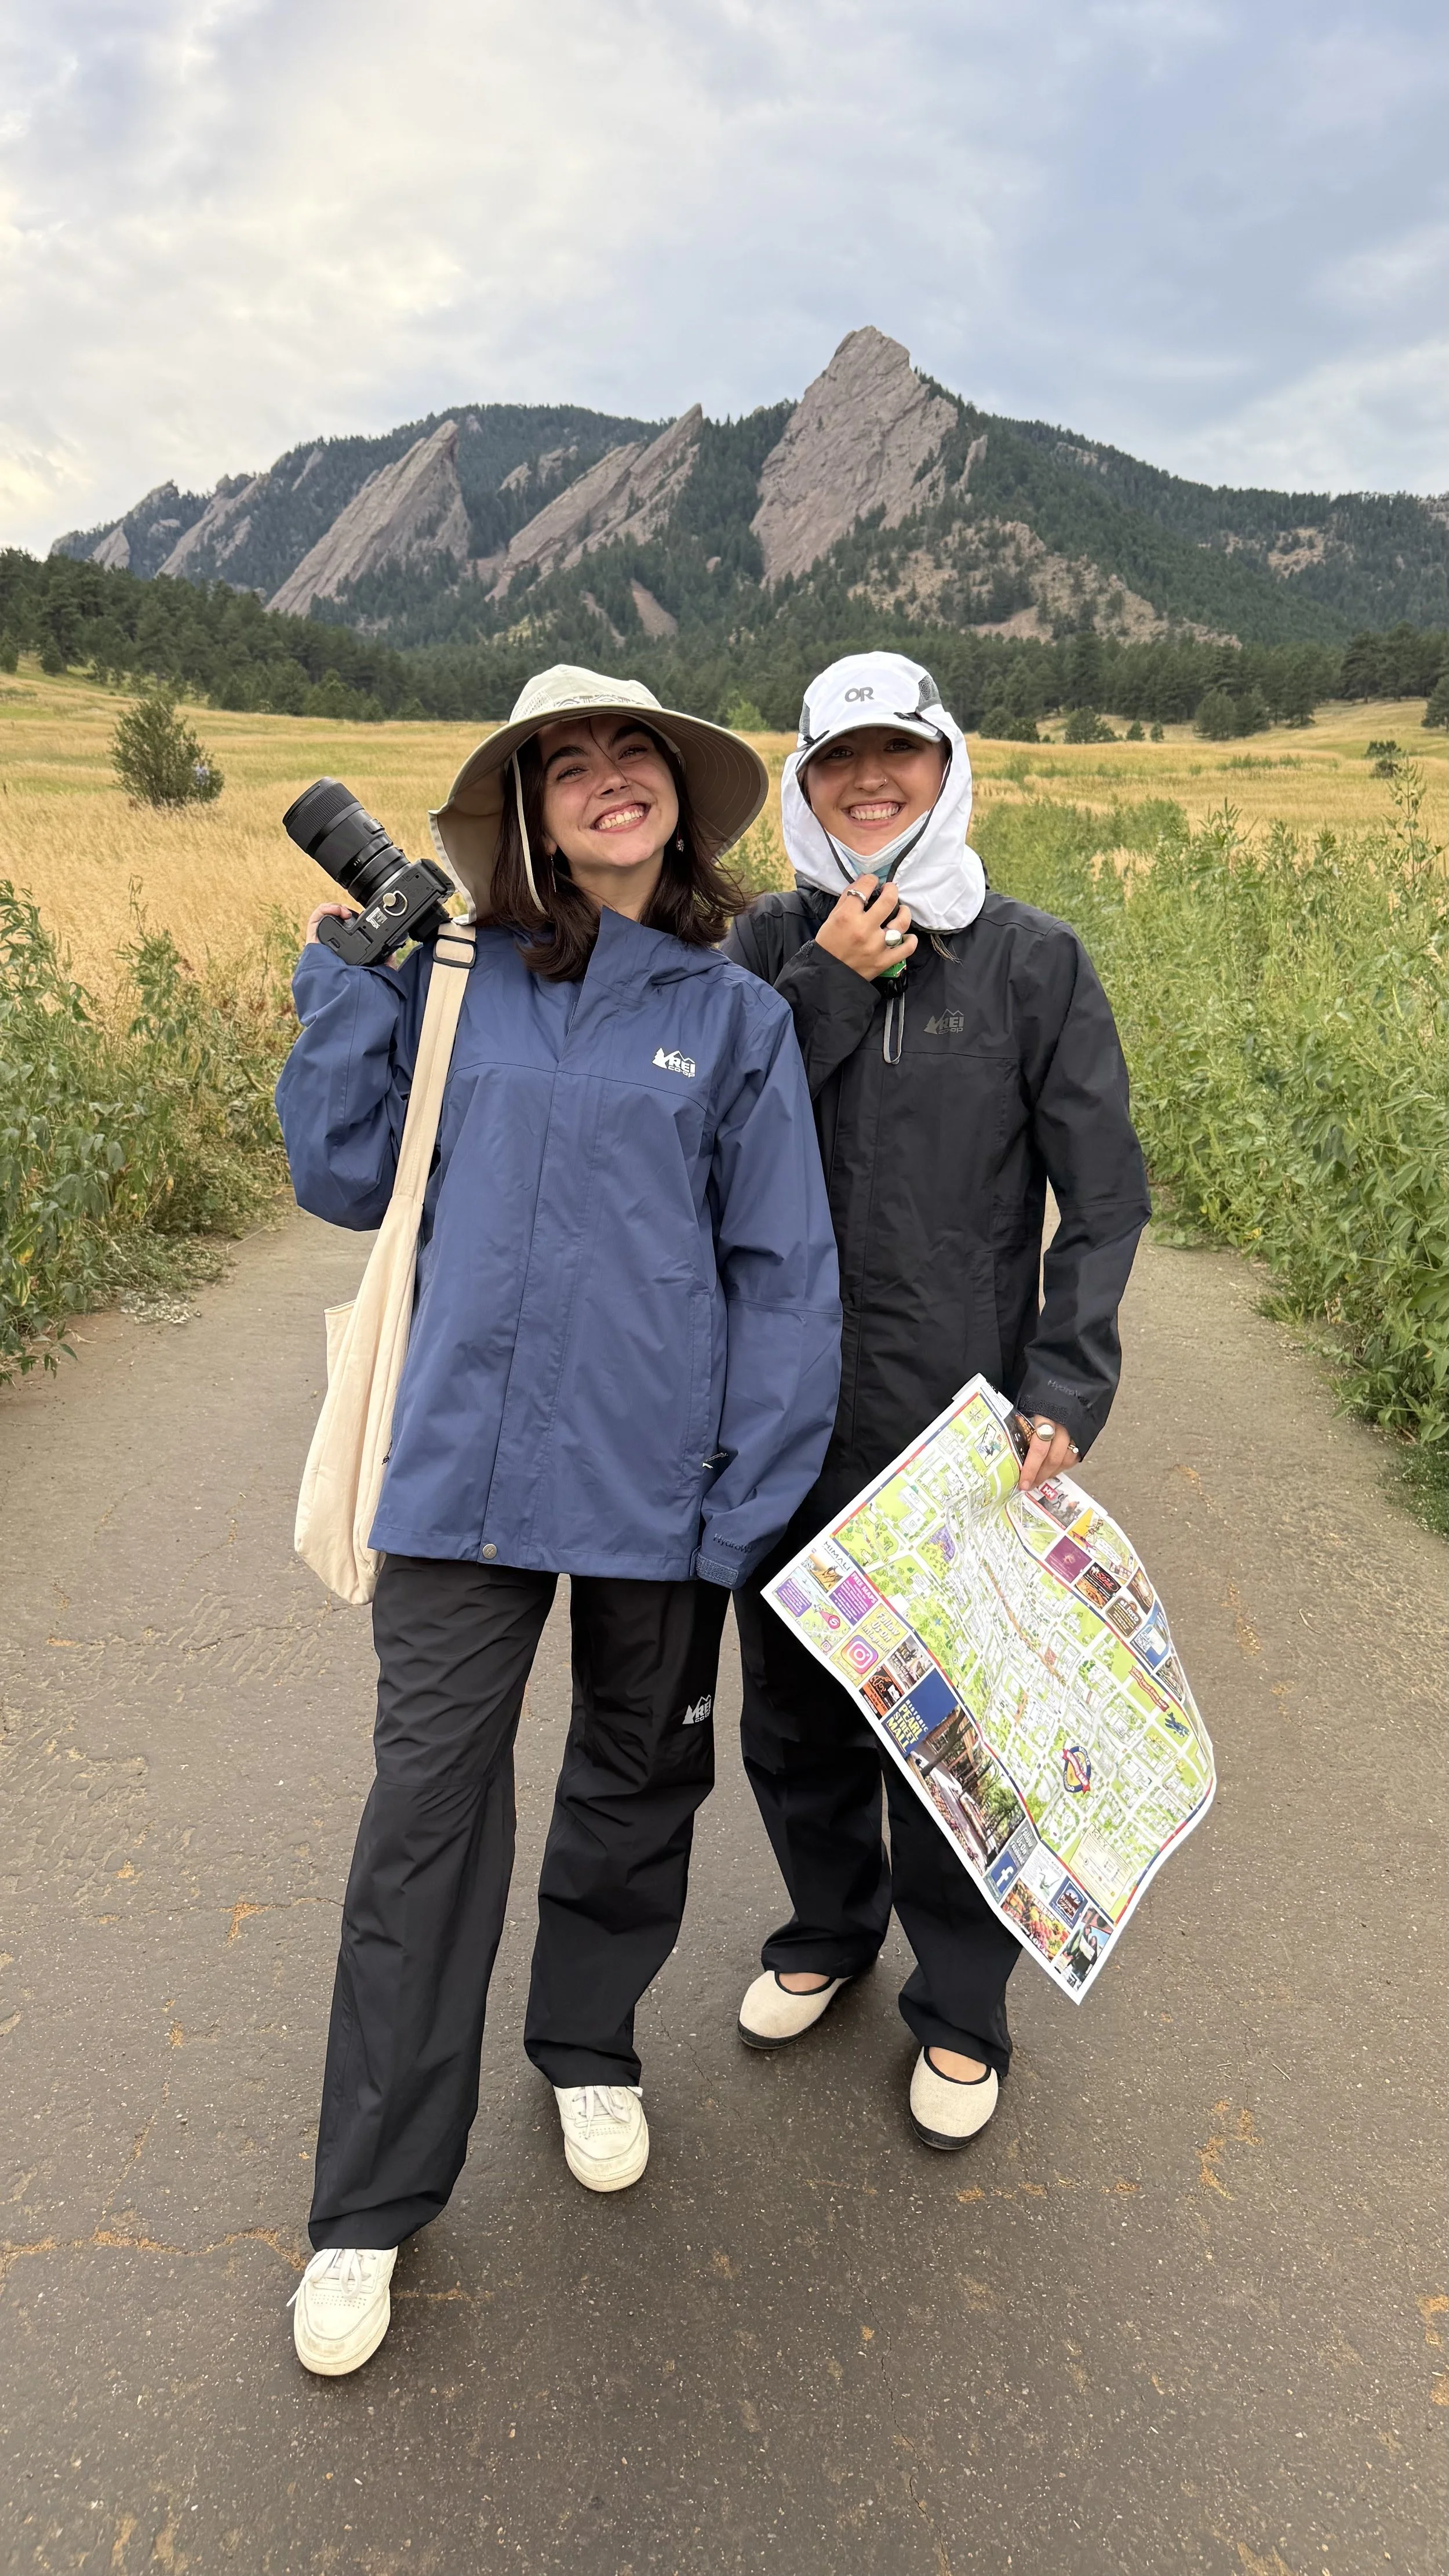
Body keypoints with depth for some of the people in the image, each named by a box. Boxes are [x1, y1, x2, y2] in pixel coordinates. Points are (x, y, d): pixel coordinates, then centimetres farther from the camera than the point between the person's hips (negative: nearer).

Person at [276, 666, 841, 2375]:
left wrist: (753, 1499, -5)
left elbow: (783, 1272, 0)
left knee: (635, 1782, 17)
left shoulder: (737, 1015, 1)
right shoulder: (450, 983, 3)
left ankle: (589, 2046, 45)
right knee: (427, 1805, 2)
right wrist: (343, 981, -1)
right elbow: (345, 1179, 7)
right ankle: (371, 2205, 20)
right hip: (466, 1464, 0)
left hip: (655, 1480, 1)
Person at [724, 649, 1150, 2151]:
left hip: (956, 1421, -2)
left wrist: (1067, 1389, -12)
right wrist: (828, 986, -15)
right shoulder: (767, 949, 4)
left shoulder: (1034, 963, -2)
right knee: (793, 1705, 17)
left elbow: (1103, 1196, -1)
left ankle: (959, 2012, 31)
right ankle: (826, 1931, 44)